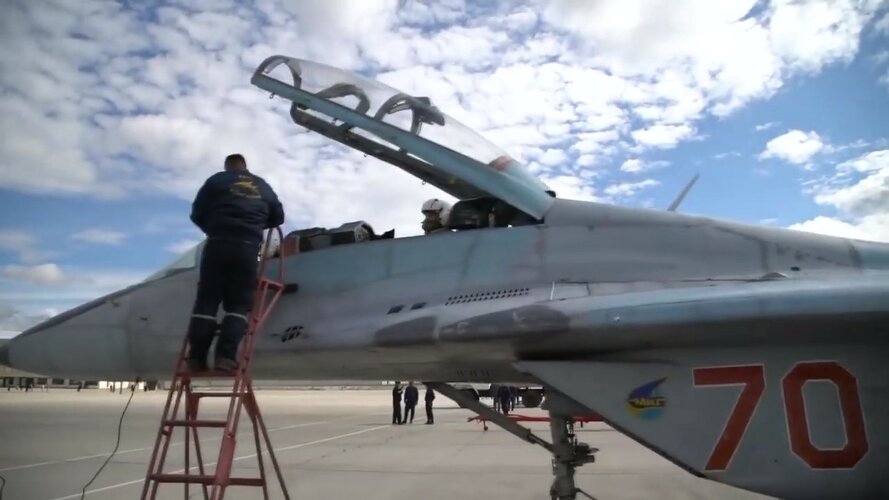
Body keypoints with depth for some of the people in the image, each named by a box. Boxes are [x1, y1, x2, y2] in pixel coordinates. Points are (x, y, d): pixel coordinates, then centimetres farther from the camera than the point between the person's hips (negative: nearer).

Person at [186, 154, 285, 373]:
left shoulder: (217, 180, 14)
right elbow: (278, 217, 28)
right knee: (239, 304, 2)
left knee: (206, 301, 1)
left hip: (218, 244, -1)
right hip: (248, 247, 1)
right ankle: (226, 355, -13)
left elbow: (197, 213, 10)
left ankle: (197, 357, -5)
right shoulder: (263, 186, 22)